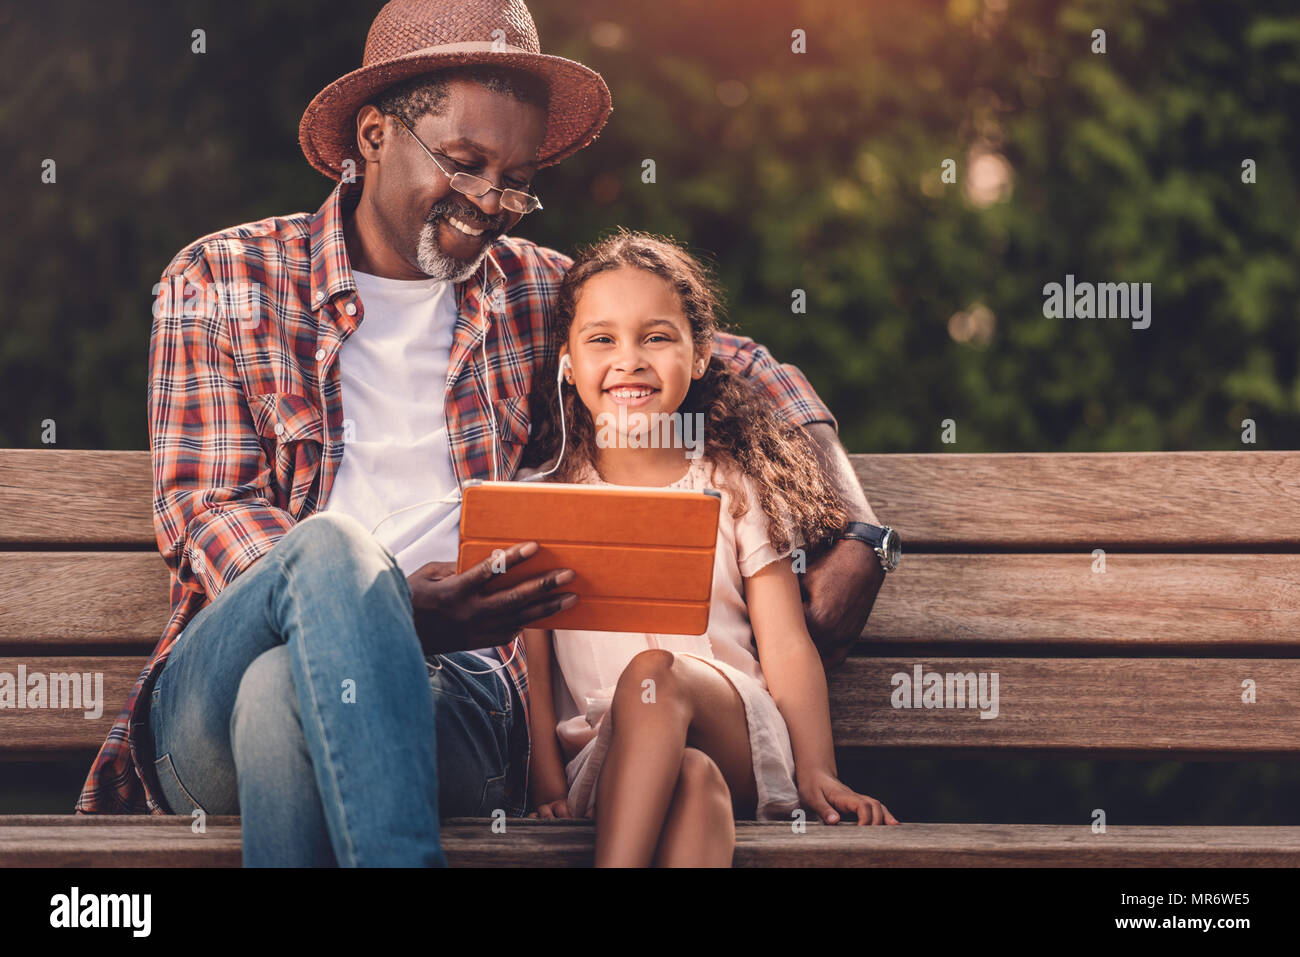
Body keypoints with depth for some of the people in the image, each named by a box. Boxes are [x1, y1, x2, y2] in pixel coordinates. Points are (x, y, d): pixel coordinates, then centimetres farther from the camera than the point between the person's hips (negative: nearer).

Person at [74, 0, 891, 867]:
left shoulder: (533, 292, 20)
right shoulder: (222, 279, 13)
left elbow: (740, 367, 29)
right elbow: (202, 509, 2)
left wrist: (855, 539, 12)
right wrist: (389, 609, -17)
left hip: (449, 690, 1)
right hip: (213, 696, 0)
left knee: (282, 693, -35)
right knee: (333, 543, -35)